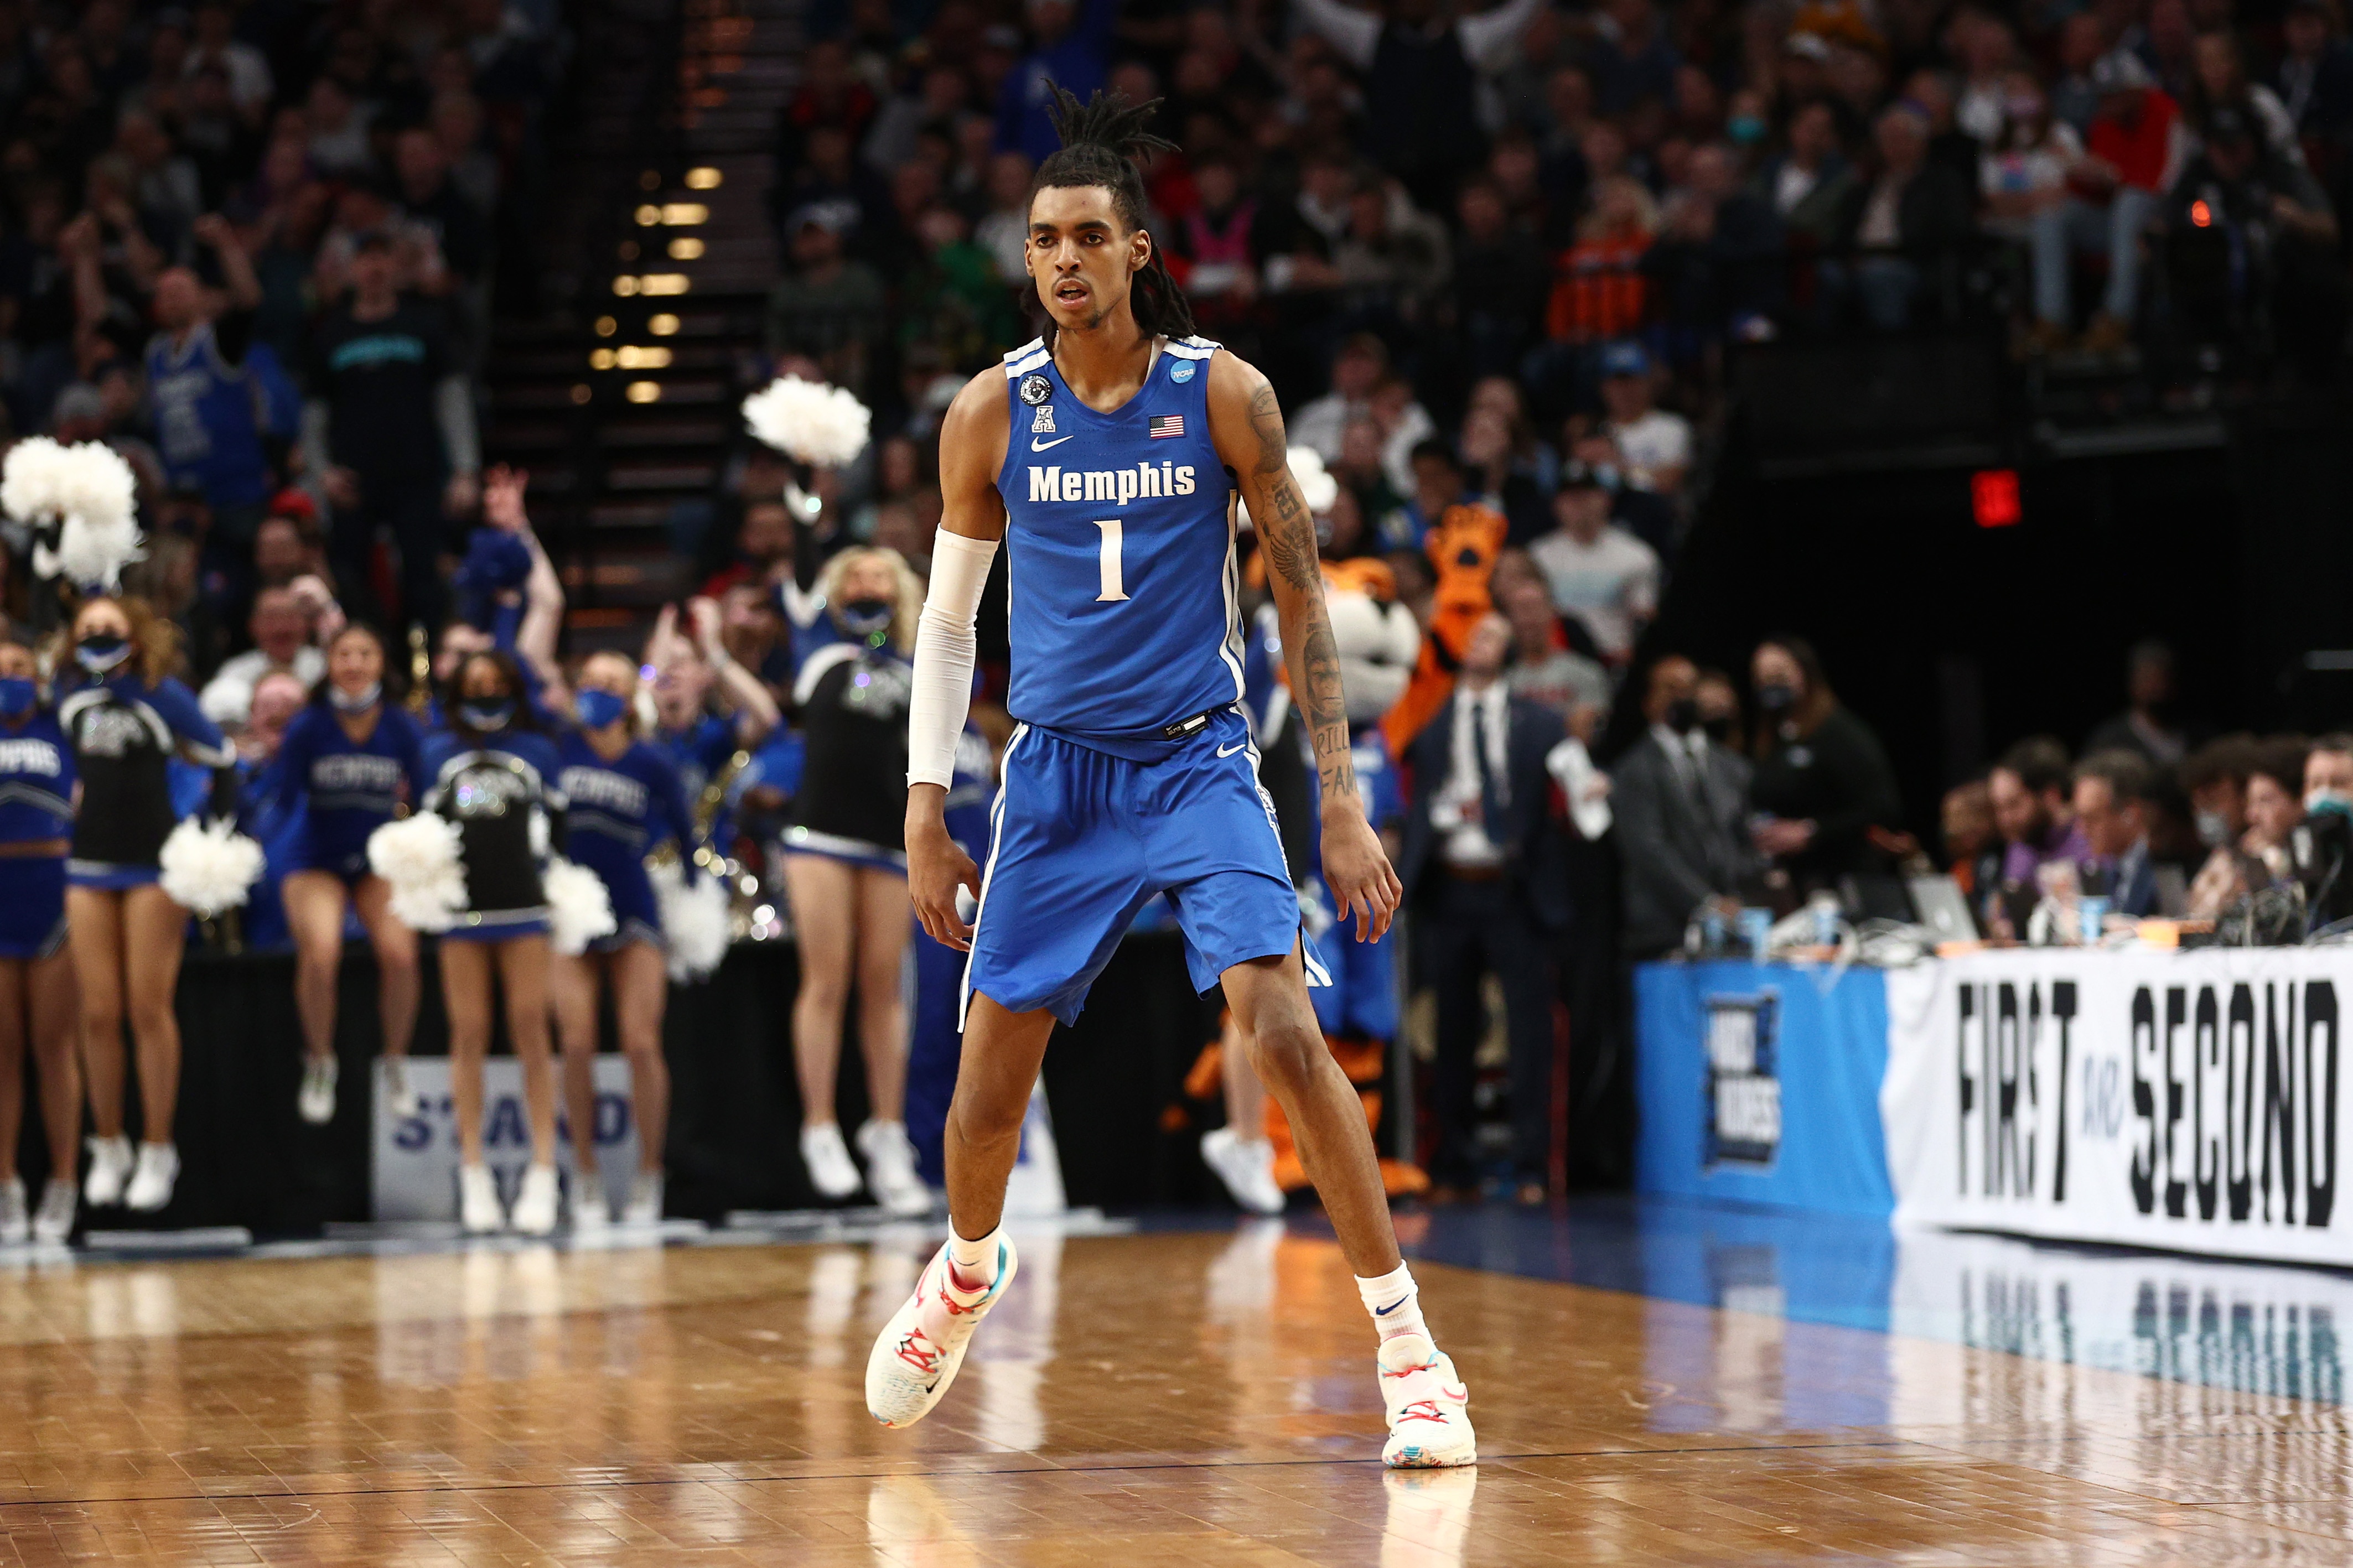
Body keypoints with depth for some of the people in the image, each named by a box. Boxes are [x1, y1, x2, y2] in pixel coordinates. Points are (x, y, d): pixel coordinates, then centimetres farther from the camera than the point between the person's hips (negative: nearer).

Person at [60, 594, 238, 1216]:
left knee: (149, 1009, -5)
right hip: (89, 865, 4)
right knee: (99, 1012, 1)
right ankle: (109, 1148, 12)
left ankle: (158, 1151, 3)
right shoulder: (71, 699, 6)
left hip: (157, 863, -4)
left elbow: (222, 759, 1)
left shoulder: (162, 696, -6)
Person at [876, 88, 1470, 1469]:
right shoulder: (992, 412, -3)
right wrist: (926, 817, 4)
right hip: (1057, 773, 2)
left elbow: (1303, 598, -2)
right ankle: (966, 1278, 39)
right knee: (991, 1074, 6)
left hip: (1201, 763, -2)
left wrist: (1344, 801, -7)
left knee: (1286, 1032, -18)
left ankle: (1410, 1348, -12)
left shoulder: (1223, 396, -8)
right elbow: (948, 621, 7)